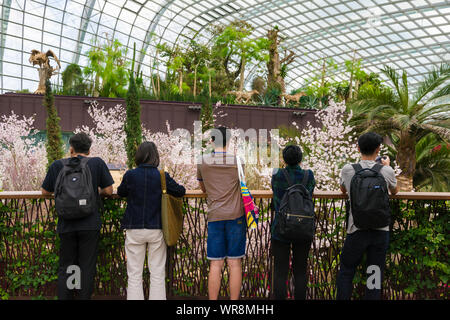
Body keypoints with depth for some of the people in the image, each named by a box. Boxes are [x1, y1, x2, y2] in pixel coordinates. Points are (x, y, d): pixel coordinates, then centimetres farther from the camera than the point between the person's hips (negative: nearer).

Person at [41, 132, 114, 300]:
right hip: (90, 225, -1)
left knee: (65, 267, 12)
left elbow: (45, 191, 12)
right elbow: (109, 191, -1)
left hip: (66, 225, 2)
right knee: (87, 268, 5)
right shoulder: (97, 163, -1)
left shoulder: (57, 165, 3)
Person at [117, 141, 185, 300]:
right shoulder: (162, 176, -7)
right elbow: (180, 191, 5)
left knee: (134, 275, 9)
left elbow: (121, 192, 11)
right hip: (156, 230, 0)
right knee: (157, 274, 10)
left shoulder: (130, 175, -6)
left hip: (134, 230, 0)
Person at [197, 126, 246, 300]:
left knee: (215, 264, 4)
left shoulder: (203, 161, 3)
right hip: (236, 215, 0)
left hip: (215, 216, 1)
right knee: (234, 263, 4)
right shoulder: (238, 161, 0)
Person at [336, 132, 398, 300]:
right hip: (381, 230, 1)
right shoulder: (386, 171, -4)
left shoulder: (348, 170, -5)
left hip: (357, 230, -1)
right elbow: (395, 191, 19)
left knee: (346, 272, 12)